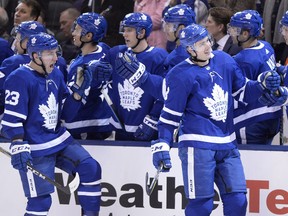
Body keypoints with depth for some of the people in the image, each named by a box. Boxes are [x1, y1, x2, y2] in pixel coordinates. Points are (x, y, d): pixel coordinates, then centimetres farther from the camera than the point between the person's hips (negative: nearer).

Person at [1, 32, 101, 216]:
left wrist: (79, 91, 0)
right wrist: (18, 147, -26)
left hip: (60, 139, 8)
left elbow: (65, 113, 14)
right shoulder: (19, 79, -15)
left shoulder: (56, 74, 9)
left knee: (91, 168, -3)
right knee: (40, 199, -8)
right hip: (35, 149, -8)